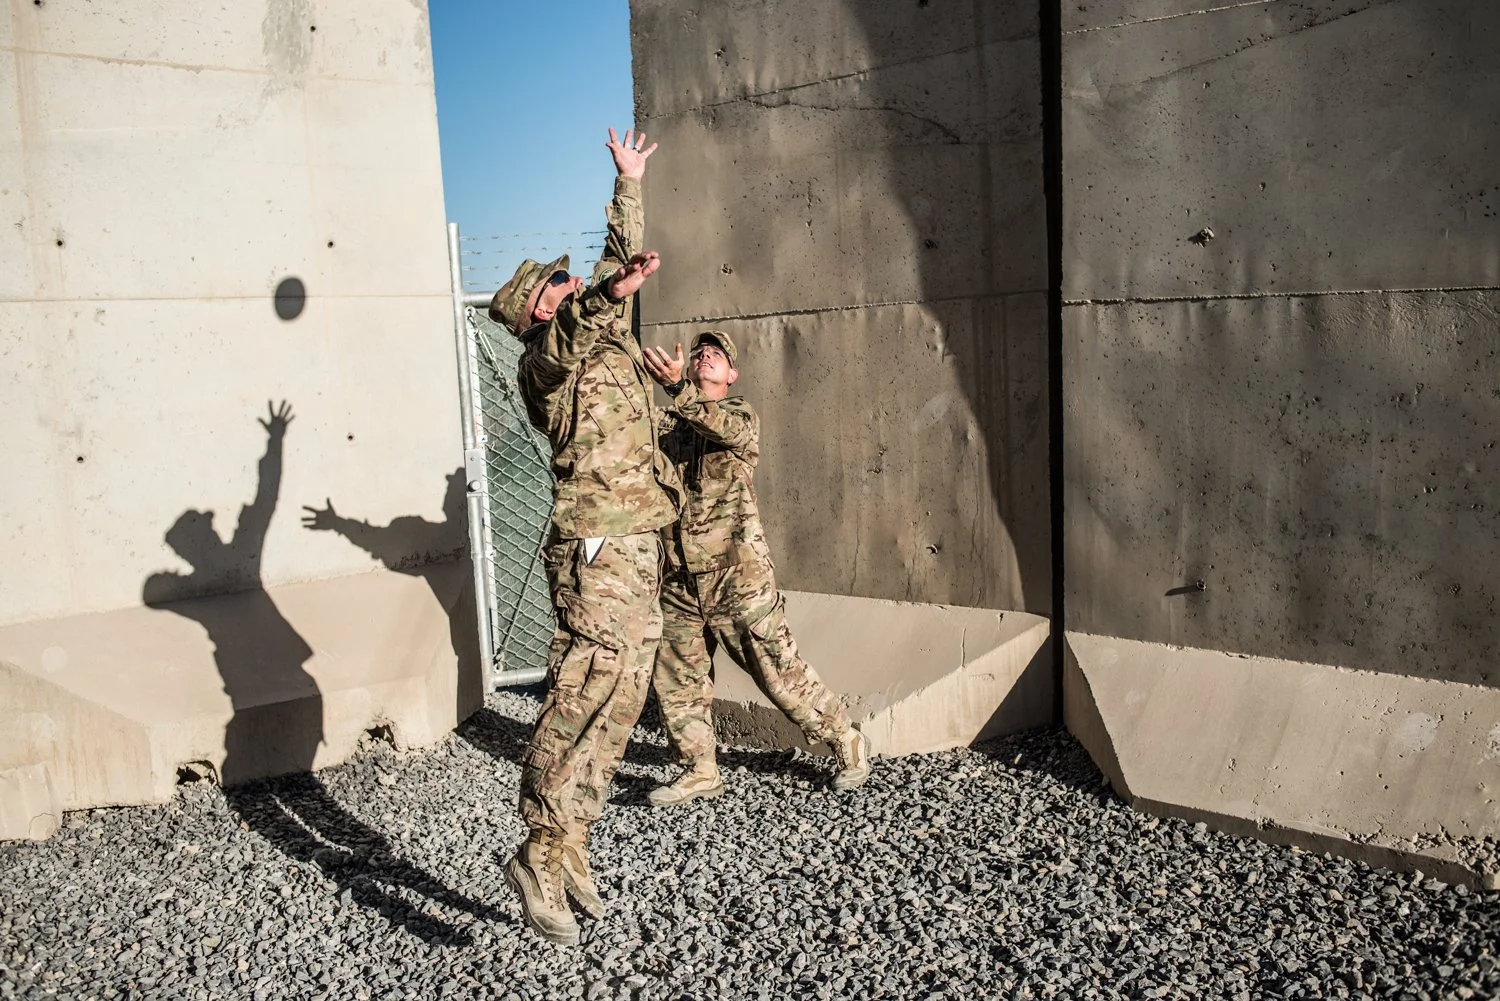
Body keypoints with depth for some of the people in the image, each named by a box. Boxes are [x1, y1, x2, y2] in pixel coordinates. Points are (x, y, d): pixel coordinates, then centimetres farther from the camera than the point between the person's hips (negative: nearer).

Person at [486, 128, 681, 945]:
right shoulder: (548, 354, -4)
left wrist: (628, 184, 41)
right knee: (586, 689, -13)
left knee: (616, 698, 8)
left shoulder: (607, 334, 20)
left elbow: (622, 256, 33)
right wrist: (606, 296, -46)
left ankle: (570, 846, 14)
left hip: (634, 546, 9)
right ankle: (543, 851, -7)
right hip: (596, 545, -9)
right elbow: (565, 337, -28)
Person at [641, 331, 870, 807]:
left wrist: (679, 388, -38)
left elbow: (727, 428, -22)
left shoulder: (741, 415, 2)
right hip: (677, 580, 4)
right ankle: (699, 772, 23)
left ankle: (847, 743, 19)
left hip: (735, 575, -4)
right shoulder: (665, 423, 14)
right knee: (674, 679, 7)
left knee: (779, 669, 1)